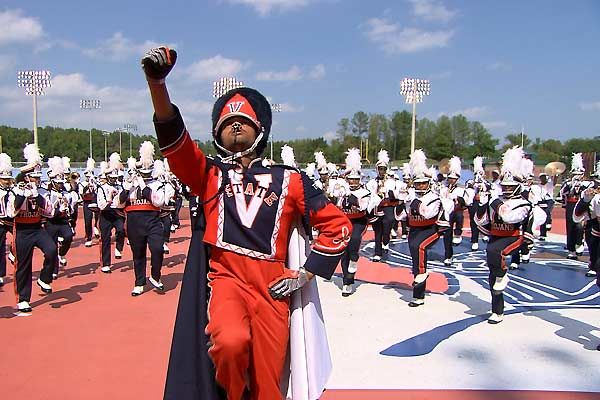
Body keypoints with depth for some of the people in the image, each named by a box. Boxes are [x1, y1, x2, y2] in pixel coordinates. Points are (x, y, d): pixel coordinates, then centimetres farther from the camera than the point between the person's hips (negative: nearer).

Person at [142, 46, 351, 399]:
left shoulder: (288, 180, 9)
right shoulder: (211, 175, 9)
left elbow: (338, 224, 9)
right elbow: (173, 137, -8)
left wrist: (306, 274, 3)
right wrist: (157, 82, -24)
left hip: (271, 288, 1)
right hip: (227, 279, -1)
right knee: (231, 342, -30)